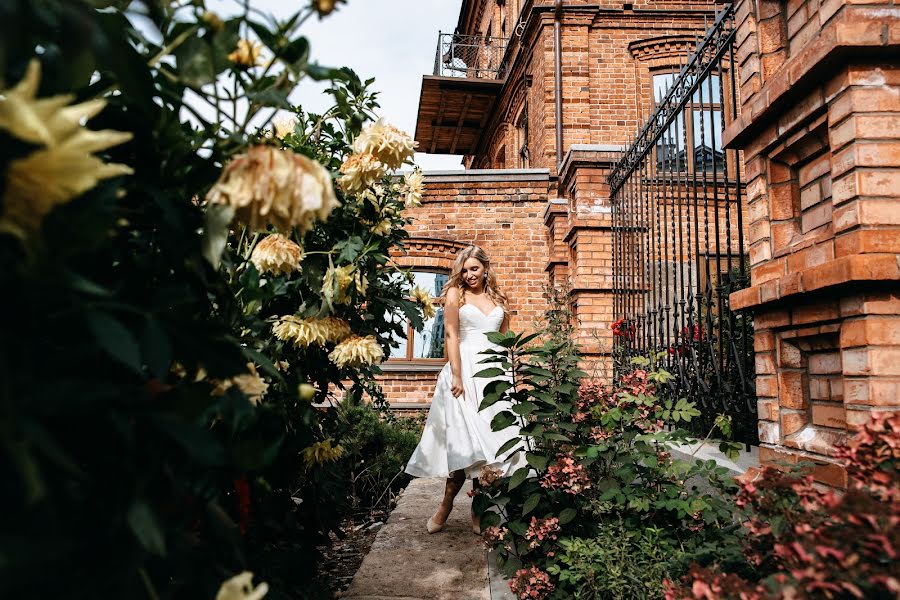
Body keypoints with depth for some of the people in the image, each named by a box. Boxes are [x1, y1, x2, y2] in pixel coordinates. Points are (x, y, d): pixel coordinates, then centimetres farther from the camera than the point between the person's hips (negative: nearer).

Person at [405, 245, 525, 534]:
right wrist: (457, 376, -15)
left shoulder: (499, 300, 17)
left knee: (491, 438, 2)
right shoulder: (455, 293, 4)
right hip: (466, 370, -4)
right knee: (466, 438, -8)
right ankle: (446, 505, 7)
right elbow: (451, 335, -6)